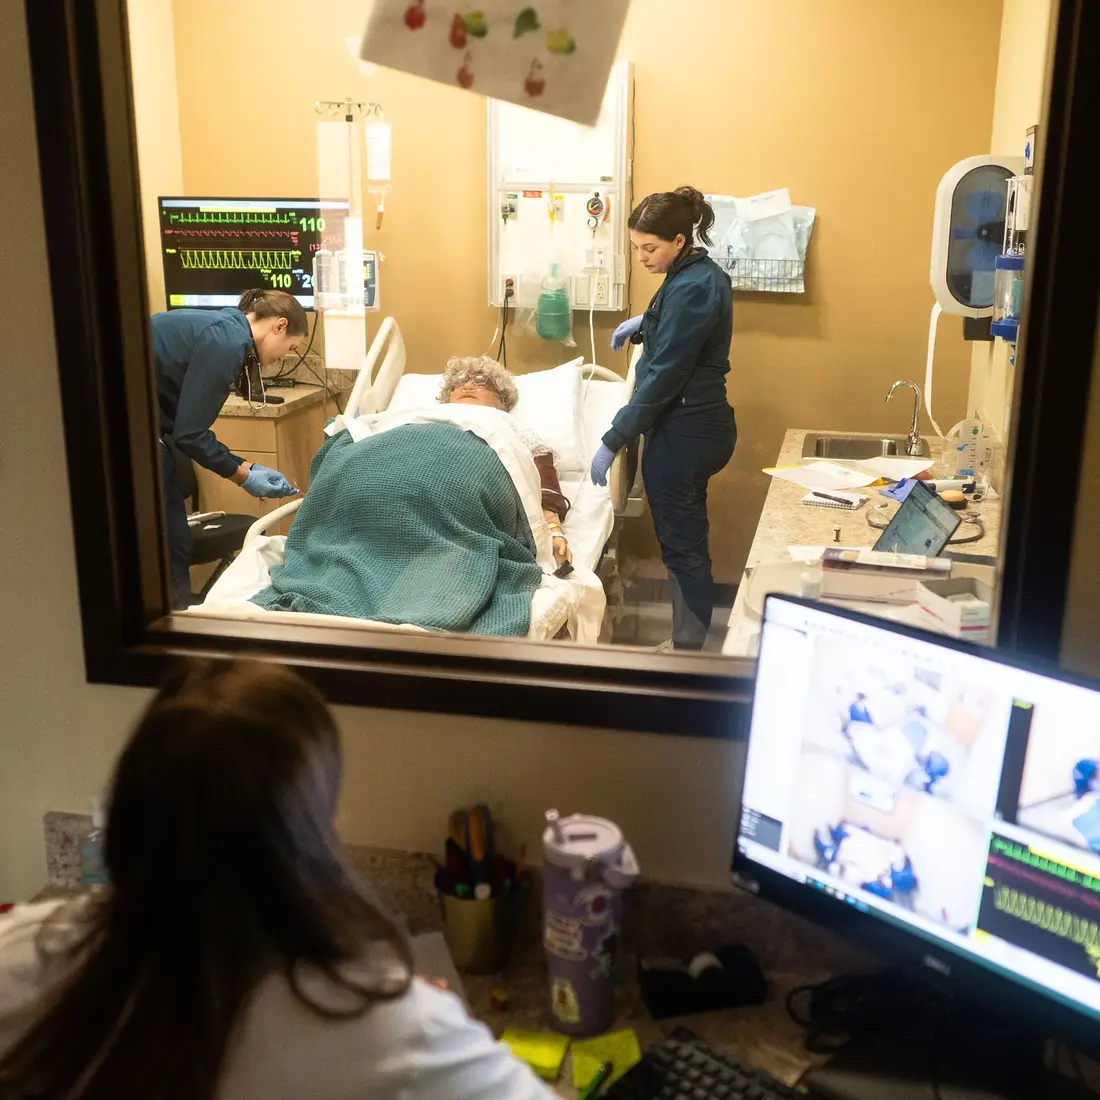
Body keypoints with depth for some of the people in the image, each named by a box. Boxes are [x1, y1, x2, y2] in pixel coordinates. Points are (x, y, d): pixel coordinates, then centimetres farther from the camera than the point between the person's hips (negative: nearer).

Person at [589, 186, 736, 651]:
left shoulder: (691, 287, -20)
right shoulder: (703, 274, 10)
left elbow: (663, 376, -22)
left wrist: (612, 442, -19)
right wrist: (645, 322, 10)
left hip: (682, 433, -10)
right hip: (700, 423, 10)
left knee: (682, 546, 0)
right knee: (688, 542, 17)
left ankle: (687, 650, 11)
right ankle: (688, 641, 28)